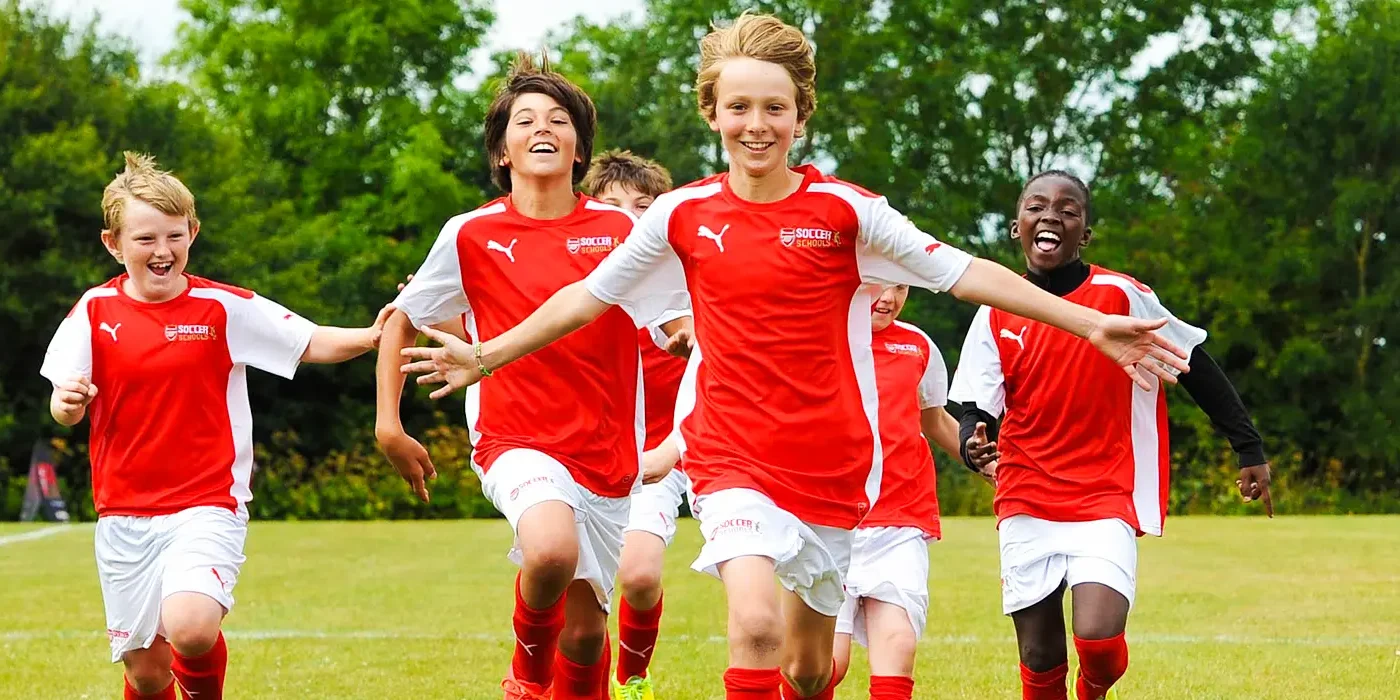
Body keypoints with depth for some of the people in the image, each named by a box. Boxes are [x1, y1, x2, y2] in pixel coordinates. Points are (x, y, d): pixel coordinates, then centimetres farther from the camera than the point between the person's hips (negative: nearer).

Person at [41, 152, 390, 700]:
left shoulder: (224, 308, -3)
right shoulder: (95, 311, 1)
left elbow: (310, 344, -3)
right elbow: (66, 410, 2)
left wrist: (372, 336, -21)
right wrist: (67, 402, -21)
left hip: (207, 505, -2)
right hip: (123, 514, 2)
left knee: (190, 628, -27)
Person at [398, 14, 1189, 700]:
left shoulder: (844, 210, -4)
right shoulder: (683, 215, 0)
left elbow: (965, 272, -4)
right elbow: (587, 297, 12)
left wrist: (1092, 324, -9)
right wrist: (486, 356, 16)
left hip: (833, 465, 1)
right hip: (733, 456, -1)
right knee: (756, 624, -25)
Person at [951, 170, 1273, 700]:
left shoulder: (1123, 297, -5)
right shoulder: (996, 316, 2)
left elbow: (1197, 369, 2)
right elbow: (976, 408, 1)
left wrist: (1249, 448, 3)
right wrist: (974, 445, -22)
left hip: (1106, 501, -2)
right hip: (1026, 503, 3)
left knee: (1099, 641, -19)